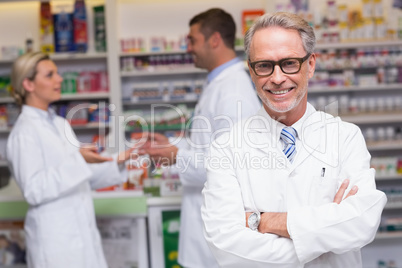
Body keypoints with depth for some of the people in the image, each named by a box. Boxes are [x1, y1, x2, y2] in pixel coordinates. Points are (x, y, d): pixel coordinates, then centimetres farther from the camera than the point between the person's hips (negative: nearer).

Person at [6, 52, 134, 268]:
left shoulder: (61, 124, 13)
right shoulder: (25, 132, -11)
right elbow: (34, 191, -18)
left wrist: (116, 161, 4)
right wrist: (78, 161, -25)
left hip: (83, 231, 7)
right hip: (55, 239, -7)